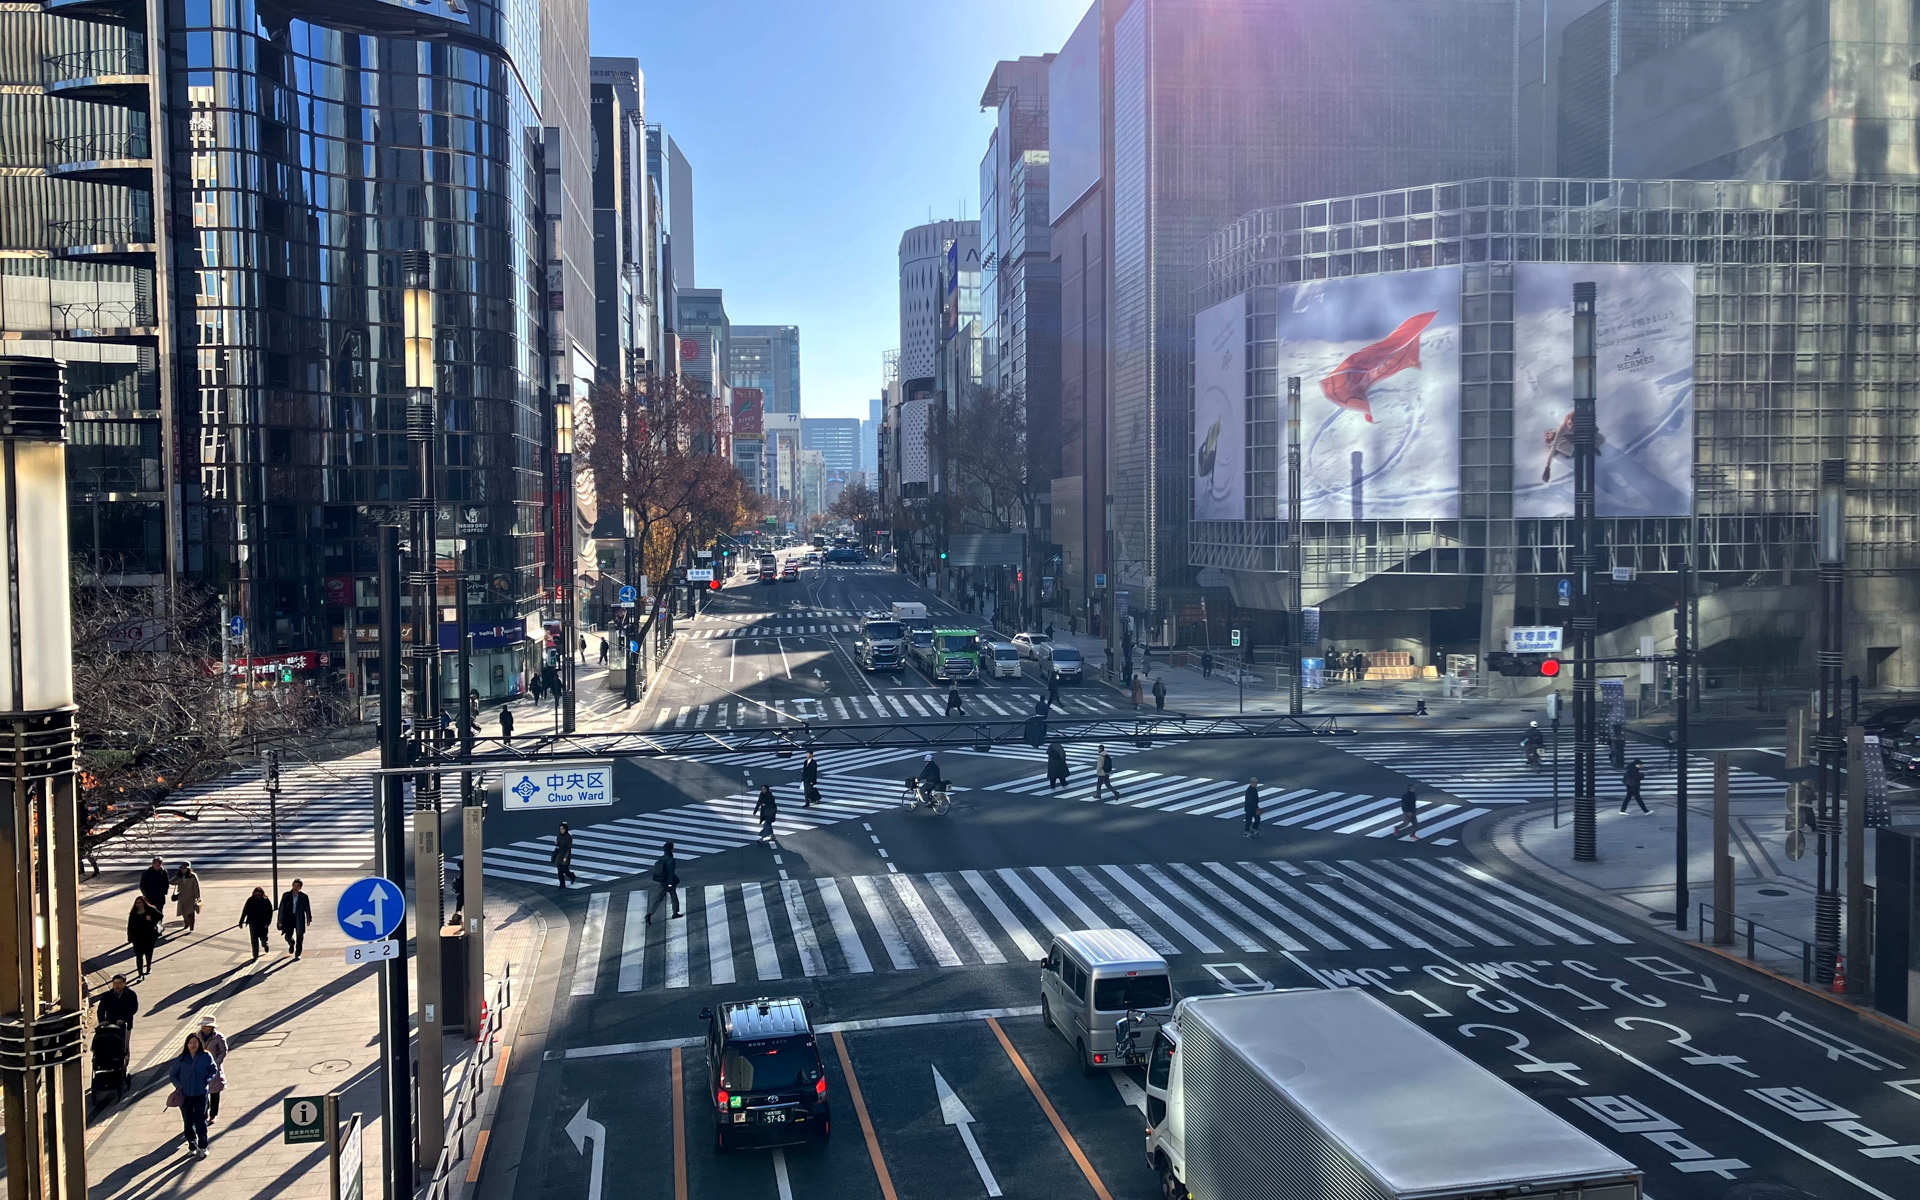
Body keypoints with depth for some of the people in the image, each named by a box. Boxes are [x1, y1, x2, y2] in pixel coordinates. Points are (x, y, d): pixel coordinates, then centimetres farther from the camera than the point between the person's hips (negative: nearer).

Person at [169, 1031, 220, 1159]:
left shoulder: (206, 1057, -5)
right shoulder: (182, 1059, -1)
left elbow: (214, 1070, 6)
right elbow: (172, 1074, 9)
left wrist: (207, 1081, -9)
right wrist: (178, 1085, -5)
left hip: (201, 1095, -2)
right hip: (185, 1096, 2)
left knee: (200, 1122, -2)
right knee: (188, 1123, 10)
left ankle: (202, 1148, 11)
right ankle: (192, 1146, 26)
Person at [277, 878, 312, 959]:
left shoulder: (304, 897, -1)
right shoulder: (286, 895, 0)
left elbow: (307, 909, 4)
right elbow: (281, 908, 1)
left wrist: (308, 920, 3)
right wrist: (280, 921, -3)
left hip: (299, 920, 0)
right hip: (289, 919, 1)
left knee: (299, 939, 1)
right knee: (288, 936, -6)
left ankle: (297, 955, 13)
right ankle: (291, 944, 30)